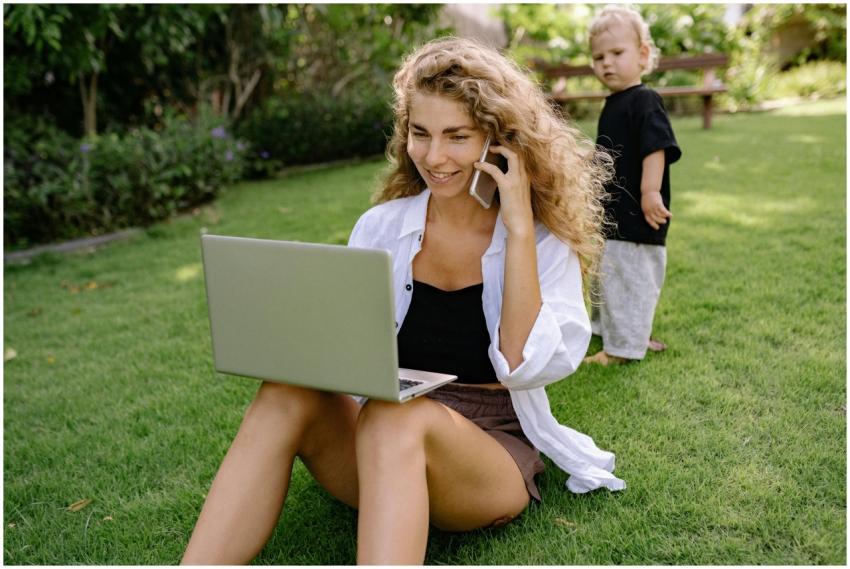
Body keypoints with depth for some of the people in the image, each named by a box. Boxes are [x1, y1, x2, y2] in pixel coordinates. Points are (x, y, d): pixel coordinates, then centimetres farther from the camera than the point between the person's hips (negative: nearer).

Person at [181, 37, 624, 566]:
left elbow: (524, 367, -15)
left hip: (496, 448, -2)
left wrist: (518, 229, -18)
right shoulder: (380, 228, 6)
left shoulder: (544, 244, -1)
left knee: (395, 418, -36)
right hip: (379, 438, 3)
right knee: (288, 394, -28)